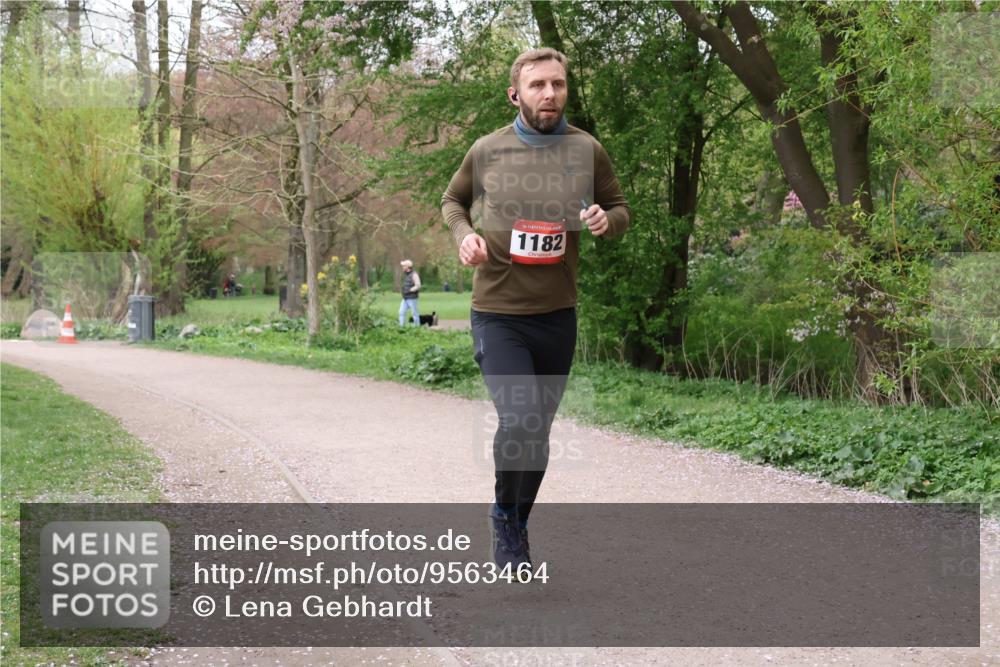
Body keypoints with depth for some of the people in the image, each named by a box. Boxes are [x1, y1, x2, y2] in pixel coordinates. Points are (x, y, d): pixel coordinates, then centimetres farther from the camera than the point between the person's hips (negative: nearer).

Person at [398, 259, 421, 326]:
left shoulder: (414, 275, -13)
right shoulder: (406, 275, 13)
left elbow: (418, 286, -18)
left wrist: (409, 290, -19)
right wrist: (402, 289, 9)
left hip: (412, 298, -8)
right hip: (405, 298, 8)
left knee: (415, 313, 0)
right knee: (402, 312, 0)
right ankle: (401, 327, 0)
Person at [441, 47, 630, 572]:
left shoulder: (588, 152, -2)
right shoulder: (487, 151, -3)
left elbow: (621, 209, 11)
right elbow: (453, 201, 15)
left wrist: (607, 221, -12)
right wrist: (463, 234, -6)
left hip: (557, 316, 3)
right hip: (497, 313, -2)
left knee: (538, 432, 14)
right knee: (517, 423, -18)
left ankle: (517, 527, 35)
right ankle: (504, 515, 10)